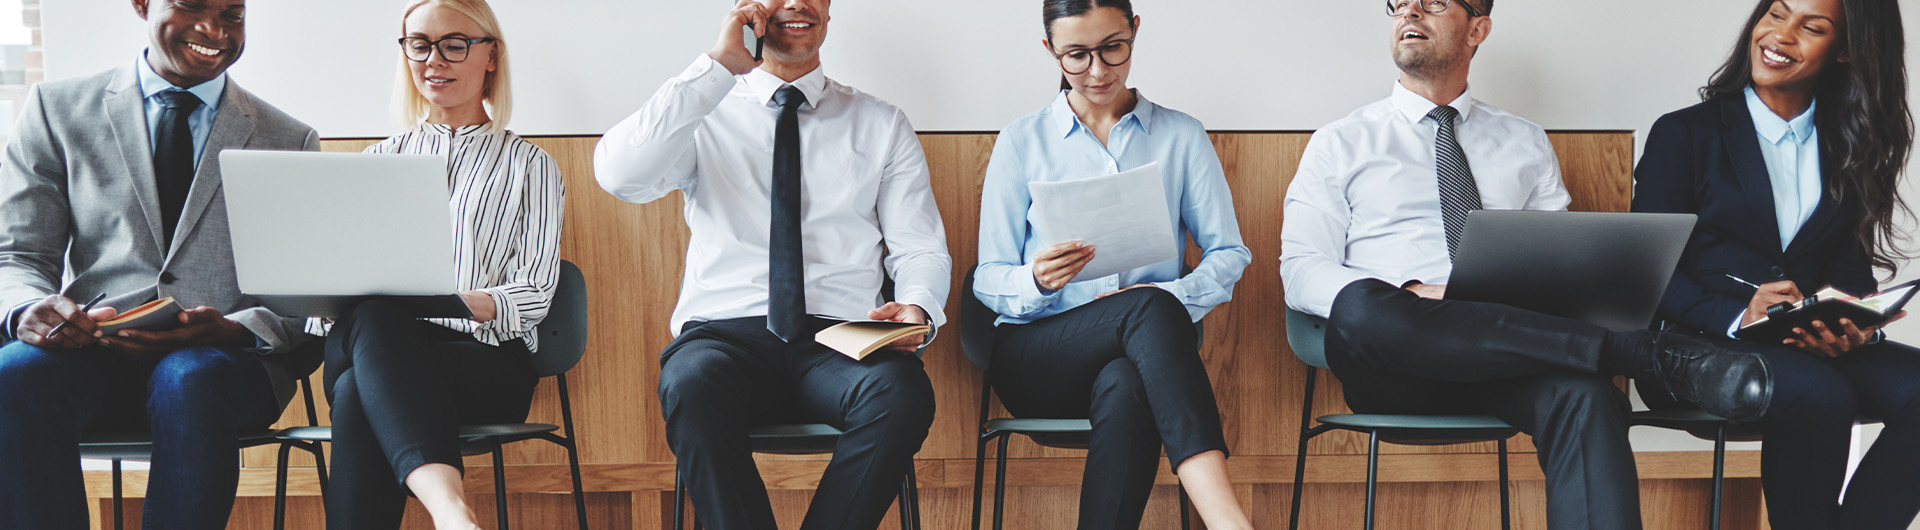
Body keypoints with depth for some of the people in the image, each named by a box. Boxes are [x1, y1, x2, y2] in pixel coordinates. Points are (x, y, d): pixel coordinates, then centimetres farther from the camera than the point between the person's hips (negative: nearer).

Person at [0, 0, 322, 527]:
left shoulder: (291, 142, 13)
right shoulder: (58, 109, 14)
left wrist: (237, 329, -16)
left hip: (226, 359, -1)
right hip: (91, 352, 1)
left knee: (190, 380, -36)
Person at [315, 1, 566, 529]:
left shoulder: (529, 164, 17)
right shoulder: (382, 158, 27)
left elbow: (534, 295, 4)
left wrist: (465, 302, -20)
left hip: (487, 355, -2)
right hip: (368, 342, 2)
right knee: (370, 312, -39)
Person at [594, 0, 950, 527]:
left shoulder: (883, 124, 16)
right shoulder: (705, 114, 12)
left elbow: (922, 250, 12)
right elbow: (620, 175, -8)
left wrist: (916, 308, -12)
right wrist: (717, 67, -9)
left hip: (843, 339, 1)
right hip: (726, 330, 0)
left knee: (902, 391, -33)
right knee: (691, 384, -35)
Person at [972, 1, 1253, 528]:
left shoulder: (1182, 136, 14)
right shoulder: (1021, 142, 10)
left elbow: (1229, 254, 9)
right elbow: (988, 280, 6)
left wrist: (1173, 296, -13)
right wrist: (1037, 282, -19)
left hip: (1142, 352, 1)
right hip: (1036, 355, -1)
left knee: (1124, 389, -39)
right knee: (1148, 309, -35)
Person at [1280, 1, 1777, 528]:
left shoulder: (1526, 143, 22)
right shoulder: (1339, 144, 13)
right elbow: (1302, 272, 2)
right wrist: (1410, 296, -16)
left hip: (1506, 356, 2)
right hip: (1393, 369, -1)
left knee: (1584, 394, -34)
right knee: (1359, 307, -38)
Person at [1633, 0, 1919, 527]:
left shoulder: (1848, 148, 16)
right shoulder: (1684, 134, 4)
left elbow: (1850, 265, 10)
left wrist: (1855, 326, -14)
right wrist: (1736, 319, -21)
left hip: (1815, 346, 4)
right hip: (1699, 344, -4)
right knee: (1819, 396, -33)